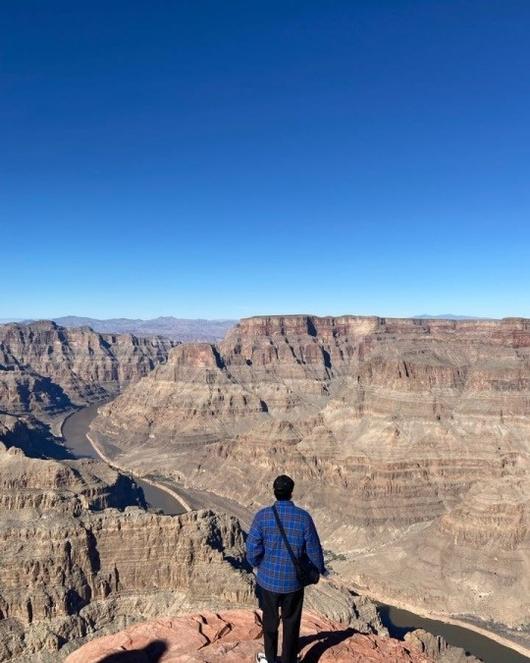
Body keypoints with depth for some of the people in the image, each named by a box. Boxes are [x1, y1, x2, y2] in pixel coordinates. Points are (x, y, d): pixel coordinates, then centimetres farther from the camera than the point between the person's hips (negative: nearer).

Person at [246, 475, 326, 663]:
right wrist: (321, 569, 13)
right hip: (294, 581, -1)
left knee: (270, 620, 22)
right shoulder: (303, 517, -15)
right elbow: (314, 550, -7)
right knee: (291, 623, 19)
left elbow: (252, 550, -14)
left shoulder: (262, 516, -17)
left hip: (268, 579, 1)